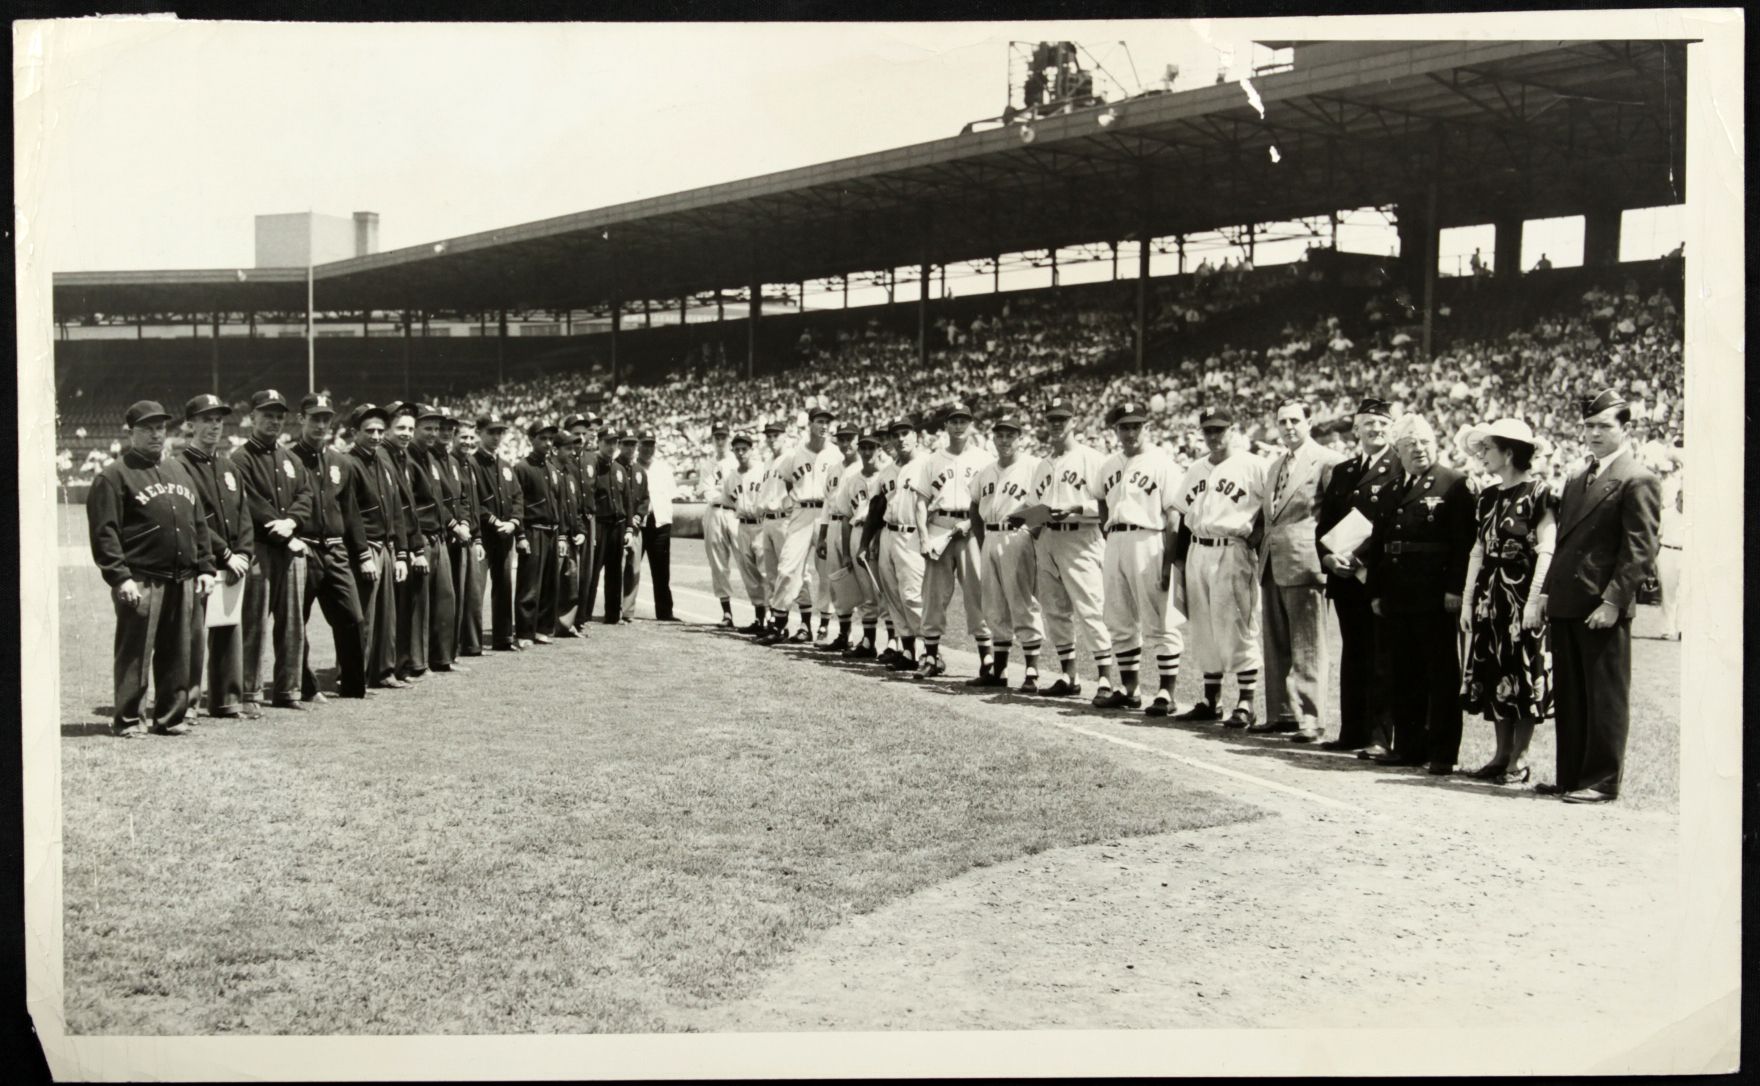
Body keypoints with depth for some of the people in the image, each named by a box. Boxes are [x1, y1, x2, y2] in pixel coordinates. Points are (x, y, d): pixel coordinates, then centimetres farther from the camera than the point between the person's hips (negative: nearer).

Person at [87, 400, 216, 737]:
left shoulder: (178, 471, 20)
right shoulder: (114, 475, -2)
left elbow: (199, 524, 21)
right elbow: (104, 532, -9)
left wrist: (205, 567, 12)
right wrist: (119, 577, -17)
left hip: (182, 581, 6)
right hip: (141, 580, -6)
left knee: (178, 653, 8)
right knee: (135, 653, -4)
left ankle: (170, 717, 16)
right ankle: (127, 719, 4)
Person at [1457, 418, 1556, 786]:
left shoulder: (1536, 492, -8)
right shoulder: (1488, 497, 13)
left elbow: (1547, 551, -13)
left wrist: (1534, 601, -20)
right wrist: (1467, 601, 10)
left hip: (1523, 593, -7)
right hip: (1490, 596, 7)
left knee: (1523, 677, -2)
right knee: (1494, 677, 9)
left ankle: (1519, 759, 3)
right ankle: (1502, 754, 17)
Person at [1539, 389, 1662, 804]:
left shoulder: (1637, 481, -7)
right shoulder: (1576, 480, 19)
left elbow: (1640, 549, -13)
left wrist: (1612, 601, -18)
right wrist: (1552, 592, 13)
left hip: (1603, 610, -8)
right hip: (1566, 605, 8)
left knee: (1606, 699, -1)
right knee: (1568, 697, 12)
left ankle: (1602, 782, 4)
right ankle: (1570, 777, 19)